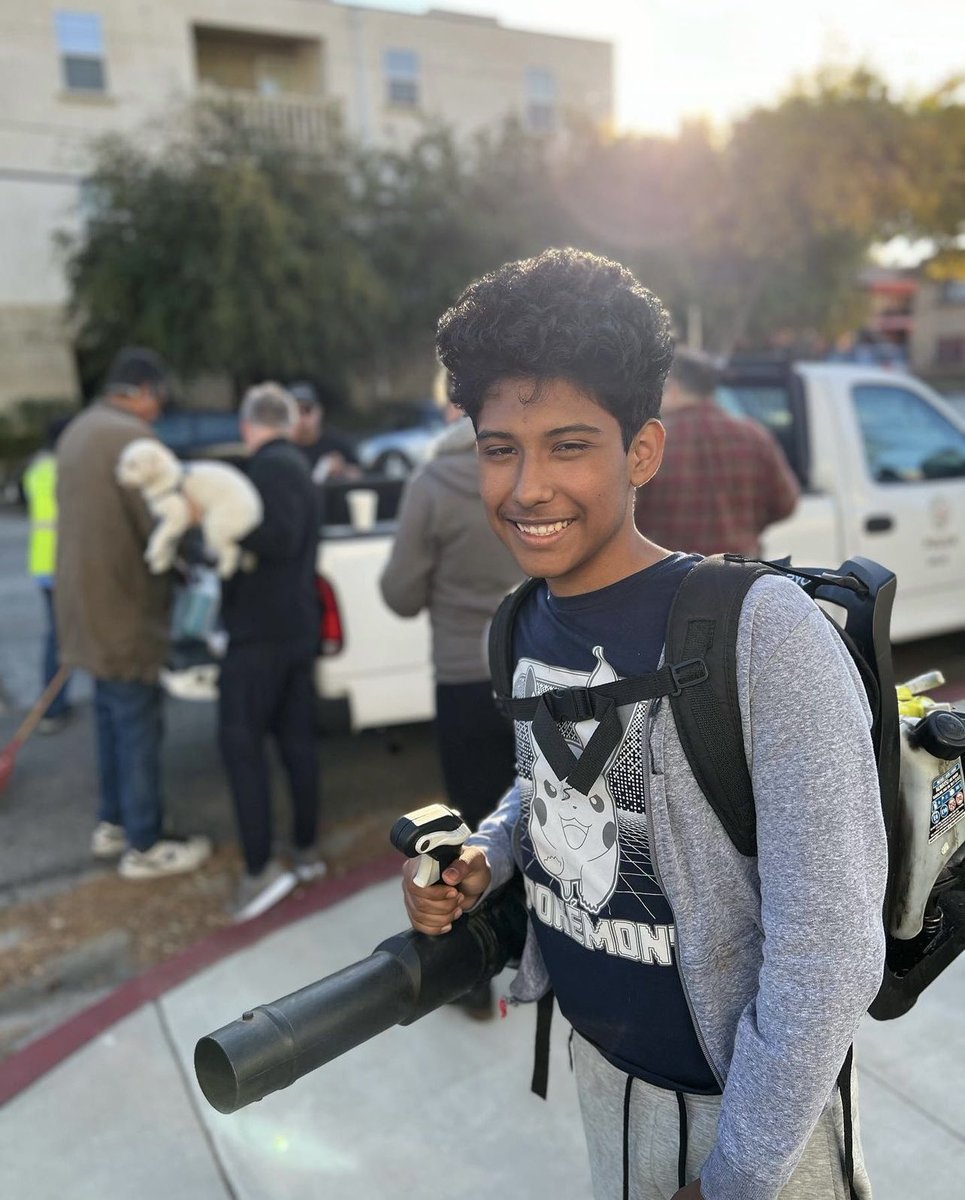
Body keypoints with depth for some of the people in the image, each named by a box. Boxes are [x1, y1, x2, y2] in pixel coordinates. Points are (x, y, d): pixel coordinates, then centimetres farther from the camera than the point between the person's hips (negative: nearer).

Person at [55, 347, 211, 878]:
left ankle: (112, 823, 33)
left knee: (112, 717, 20)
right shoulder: (132, 437, -20)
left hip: (90, 602, 10)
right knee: (138, 727, 1)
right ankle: (144, 847, 13)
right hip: (122, 607, -10)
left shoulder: (79, 430, 12)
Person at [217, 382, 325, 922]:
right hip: (299, 627, 10)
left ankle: (261, 869, -4)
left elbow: (279, 537, -24)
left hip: (262, 629, -9)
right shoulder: (297, 466, 18)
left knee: (241, 741, -5)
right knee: (296, 737, 13)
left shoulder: (271, 467, -13)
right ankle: (307, 851, 21)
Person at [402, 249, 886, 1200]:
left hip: (738, 1096, -6)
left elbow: (830, 949, -24)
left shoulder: (761, 631, -27)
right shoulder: (526, 622, -6)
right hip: (594, 1059, 6)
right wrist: (481, 855, -7)